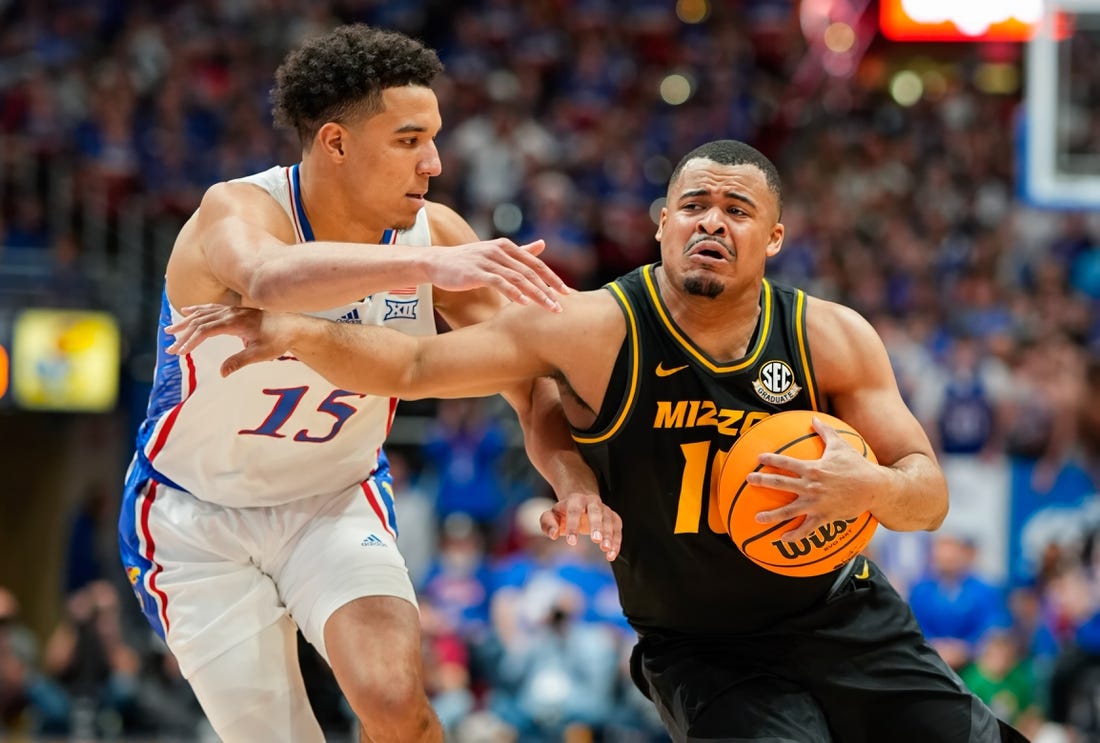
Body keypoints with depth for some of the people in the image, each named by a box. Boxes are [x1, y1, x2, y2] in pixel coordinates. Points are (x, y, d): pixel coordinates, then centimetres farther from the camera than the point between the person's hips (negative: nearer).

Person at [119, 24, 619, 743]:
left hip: (338, 502, 3)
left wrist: (575, 481, -30)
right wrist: (425, 263, -66)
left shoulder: (434, 233, -14)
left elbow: (532, 373, -9)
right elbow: (269, 280, -53)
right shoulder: (236, 212, -27)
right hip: (198, 522, -3)